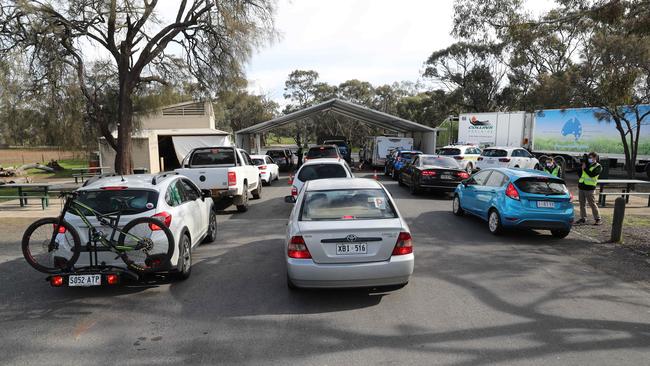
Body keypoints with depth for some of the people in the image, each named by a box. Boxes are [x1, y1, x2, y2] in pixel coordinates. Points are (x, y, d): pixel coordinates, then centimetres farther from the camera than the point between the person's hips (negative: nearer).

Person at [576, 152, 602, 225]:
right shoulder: (586, 164, 14)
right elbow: (579, 174, 15)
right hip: (581, 186, 6)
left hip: (589, 188, -6)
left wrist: (585, 168, -14)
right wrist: (581, 168, 0)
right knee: (582, 203, 8)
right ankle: (583, 218, 14)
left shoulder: (598, 166, -2)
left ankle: (598, 219, 0)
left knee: (592, 203, -7)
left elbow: (592, 174, -18)